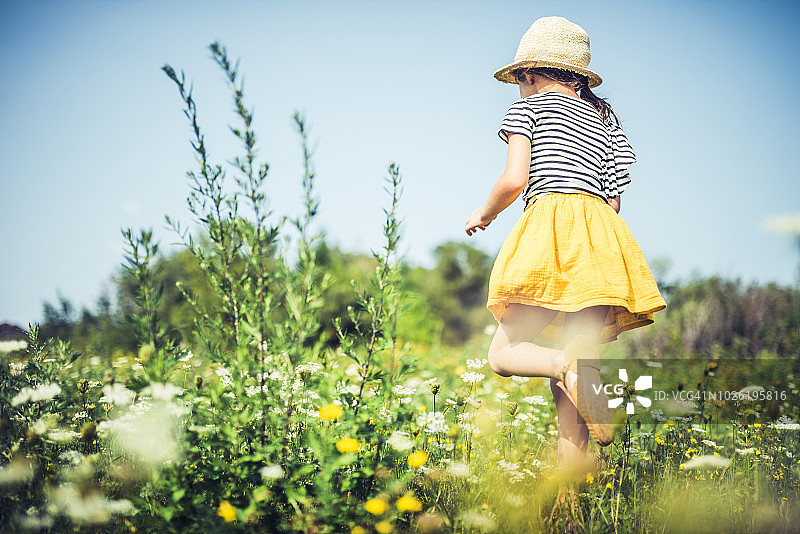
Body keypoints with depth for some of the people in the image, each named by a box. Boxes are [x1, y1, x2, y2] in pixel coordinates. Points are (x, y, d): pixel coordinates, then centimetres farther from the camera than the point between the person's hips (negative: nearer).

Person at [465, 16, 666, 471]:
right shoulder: (605, 116, 26)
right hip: (604, 238, 5)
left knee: (503, 353, 3)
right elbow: (614, 201, 19)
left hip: (551, 225, -5)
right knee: (570, 387, 4)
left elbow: (514, 180, -4)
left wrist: (485, 213, 15)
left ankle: (569, 364, -29)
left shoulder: (528, 107, 11)